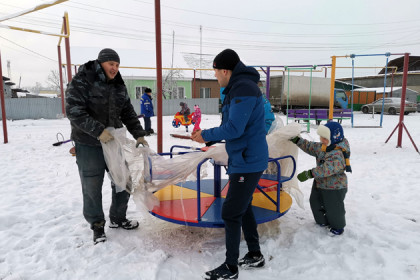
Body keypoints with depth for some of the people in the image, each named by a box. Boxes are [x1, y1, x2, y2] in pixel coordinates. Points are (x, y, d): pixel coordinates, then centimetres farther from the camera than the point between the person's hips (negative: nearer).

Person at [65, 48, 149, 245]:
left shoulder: (119, 86, 10)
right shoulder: (82, 82, -10)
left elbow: (128, 113, 12)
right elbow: (74, 112, -18)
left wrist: (139, 134, 1)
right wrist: (98, 131, -26)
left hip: (114, 142, 6)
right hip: (89, 145, -6)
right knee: (92, 187, 4)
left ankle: (117, 219, 32)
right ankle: (97, 225, 24)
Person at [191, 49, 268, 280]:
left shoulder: (243, 89, -19)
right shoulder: (237, 88, 14)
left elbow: (234, 128, -25)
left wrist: (206, 135, -12)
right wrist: (209, 139, 12)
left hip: (248, 163, -10)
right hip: (244, 159, 11)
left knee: (231, 213, -1)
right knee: (243, 208, 20)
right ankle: (255, 255, 36)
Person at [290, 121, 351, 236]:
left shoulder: (338, 154, -31)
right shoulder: (321, 147, -2)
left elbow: (326, 169, -39)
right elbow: (309, 147, 12)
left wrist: (308, 174, -41)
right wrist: (297, 140, 3)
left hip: (334, 187, -9)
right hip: (320, 183, 9)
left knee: (333, 208, 8)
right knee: (315, 202, 21)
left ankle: (338, 227, 34)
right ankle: (323, 221, 44)